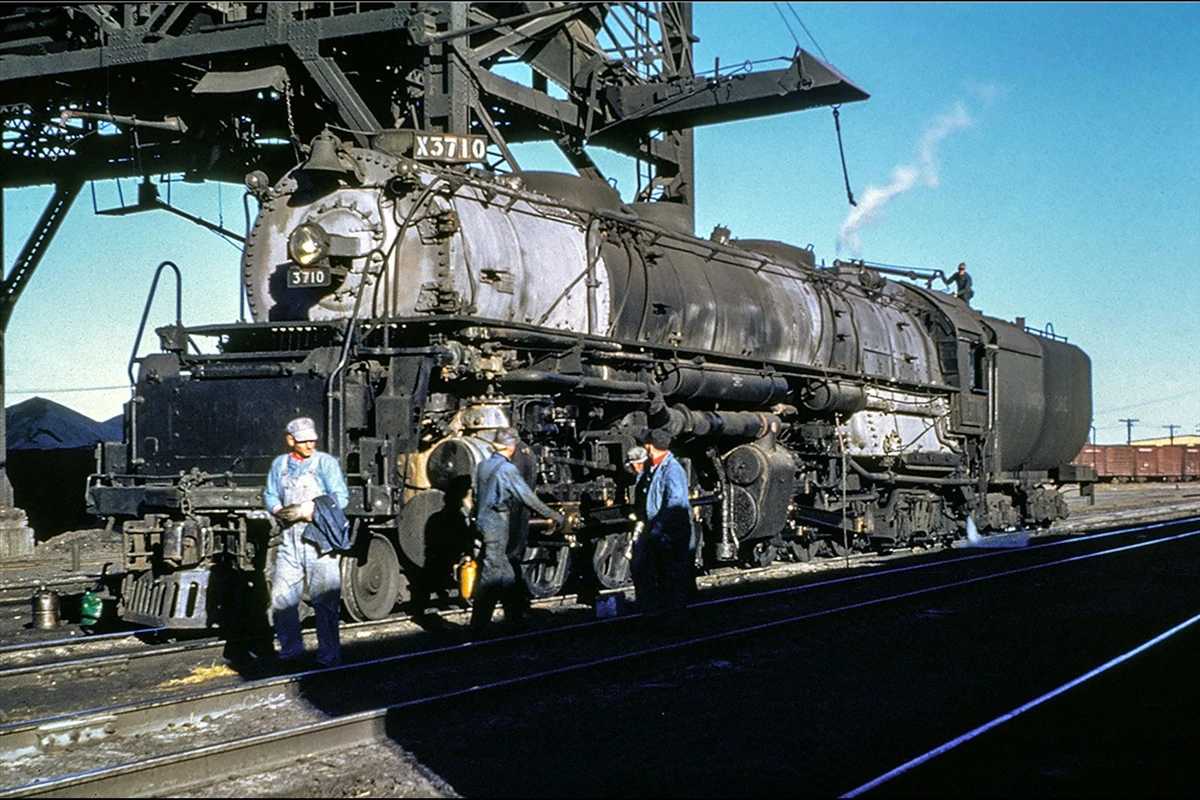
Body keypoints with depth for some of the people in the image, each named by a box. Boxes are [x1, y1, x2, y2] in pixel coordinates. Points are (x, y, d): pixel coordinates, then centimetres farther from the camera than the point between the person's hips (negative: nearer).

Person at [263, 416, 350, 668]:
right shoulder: (280, 464, 14)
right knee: (281, 597, 4)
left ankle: (329, 654, 6)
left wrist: (312, 509, -15)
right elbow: (270, 495, 15)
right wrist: (280, 510, -7)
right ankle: (290, 648, 20)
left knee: (325, 599, -2)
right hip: (290, 538, 4)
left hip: (320, 537, -4)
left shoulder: (326, 462, 1)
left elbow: (340, 497, -5)